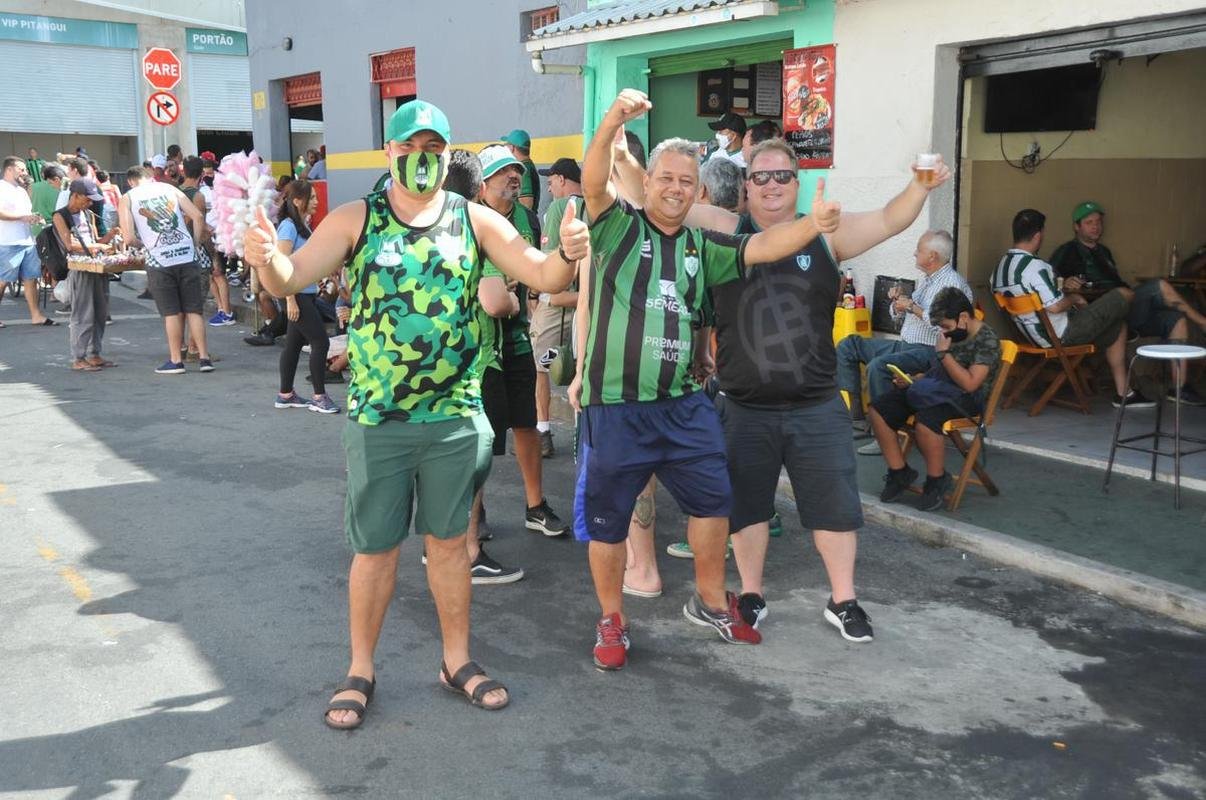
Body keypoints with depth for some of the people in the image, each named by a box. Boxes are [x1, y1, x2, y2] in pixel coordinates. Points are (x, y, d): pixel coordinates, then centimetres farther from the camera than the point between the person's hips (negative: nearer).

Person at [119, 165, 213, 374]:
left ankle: (176, 360, 12)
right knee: (194, 310, 7)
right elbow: (198, 217, 4)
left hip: (159, 261, -2)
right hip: (187, 256, 2)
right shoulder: (169, 188, 13)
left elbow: (129, 238, -4)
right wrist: (196, 245, 12)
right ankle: (204, 358, 6)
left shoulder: (127, 198, 6)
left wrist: (145, 243, 15)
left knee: (171, 313, 7)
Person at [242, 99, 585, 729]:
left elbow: (545, 279, -5)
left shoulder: (475, 220, 0)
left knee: (448, 541, 14)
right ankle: (360, 671, 26)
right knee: (375, 548, 9)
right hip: (376, 417, -1)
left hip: (455, 415, 1)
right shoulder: (355, 220, -2)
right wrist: (267, 259, -31)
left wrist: (567, 255, -28)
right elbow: (289, 280, -8)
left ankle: (457, 661, 30)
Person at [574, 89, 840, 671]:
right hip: (613, 405, -5)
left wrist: (814, 224, -15)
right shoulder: (618, 226, -2)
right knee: (607, 518, 6)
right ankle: (612, 621, 26)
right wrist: (613, 122, -37)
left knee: (713, 498, 12)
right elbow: (594, 182, -19)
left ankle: (710, 602, 34)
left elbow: (763, 247, 4)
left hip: (683, 404, 5)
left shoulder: (702, 247, 13)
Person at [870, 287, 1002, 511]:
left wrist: (943, 353, -16)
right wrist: (911, 380, 7)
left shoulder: (987, 340, -11)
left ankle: (937, 481, -13)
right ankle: (900, 473, 1)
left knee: (924, 422, -38)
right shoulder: (953, 334, 13)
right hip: (934, 389, 8)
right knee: (877, 409, -8)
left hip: (964, 399, -8)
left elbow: (969, 383, -21)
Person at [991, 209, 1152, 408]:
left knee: (1115, 328, 23)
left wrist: (1064, 287, 17)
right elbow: (1055, 306, -27)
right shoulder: (1035, 266, -25)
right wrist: (1074, 298, -6)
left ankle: (1122, 392, 25)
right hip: (1062, 335, -9)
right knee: (1124, 295, 1)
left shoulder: (1000, 266, 4)